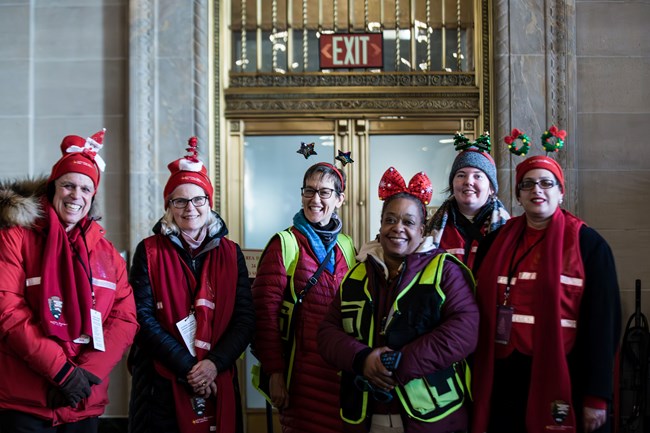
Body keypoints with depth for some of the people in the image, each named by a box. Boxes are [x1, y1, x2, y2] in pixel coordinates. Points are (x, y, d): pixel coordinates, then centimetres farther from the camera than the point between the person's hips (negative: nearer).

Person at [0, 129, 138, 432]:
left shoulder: (108, 253, 10)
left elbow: (124, 318, 3)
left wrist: (87, 371, -12)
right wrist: (61, 370, -18)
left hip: (86, 403, 4)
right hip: (25, 403, -4)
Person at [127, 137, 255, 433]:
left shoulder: (230, 253, 5)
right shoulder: (149, 252, -1)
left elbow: (245, 319, 0)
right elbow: (143, 317, -8)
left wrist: (214, 363, -14)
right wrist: (187, 366, -14)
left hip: (218, 381, 2)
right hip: (160, 383, -2)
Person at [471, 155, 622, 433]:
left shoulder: (588, 243, -3)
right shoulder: (496, 241, 9)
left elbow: (603, 322, -7)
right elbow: (480, 311, 10)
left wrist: (597, 396, -10)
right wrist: (477, 378, 6)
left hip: (562, 378, -3)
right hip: (502, 379, 4)